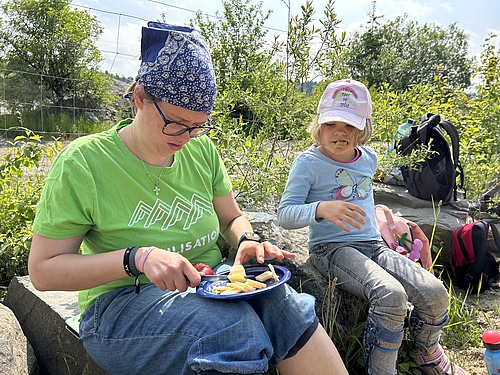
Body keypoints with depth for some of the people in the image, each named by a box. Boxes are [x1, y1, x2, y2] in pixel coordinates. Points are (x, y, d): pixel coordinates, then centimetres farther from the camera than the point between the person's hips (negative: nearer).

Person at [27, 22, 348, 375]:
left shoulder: (201, 150, 4)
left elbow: (232, 217, 15)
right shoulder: (82, 163, -11)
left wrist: (247, 240, -10)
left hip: (210, 282, 5)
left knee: (287, 305, -25)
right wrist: (138, 258, -25)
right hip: (123, 303, -4)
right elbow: (42, 270, -11)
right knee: (238, 327, -33)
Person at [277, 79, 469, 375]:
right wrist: (321, 209, -31)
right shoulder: (309, 162, -8)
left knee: (435, 292, -12)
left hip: (373, 244, 6)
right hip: (332, 248, -6)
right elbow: (285, 214, -15)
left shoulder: (369, 158, 10)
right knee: (391, 295, -32)